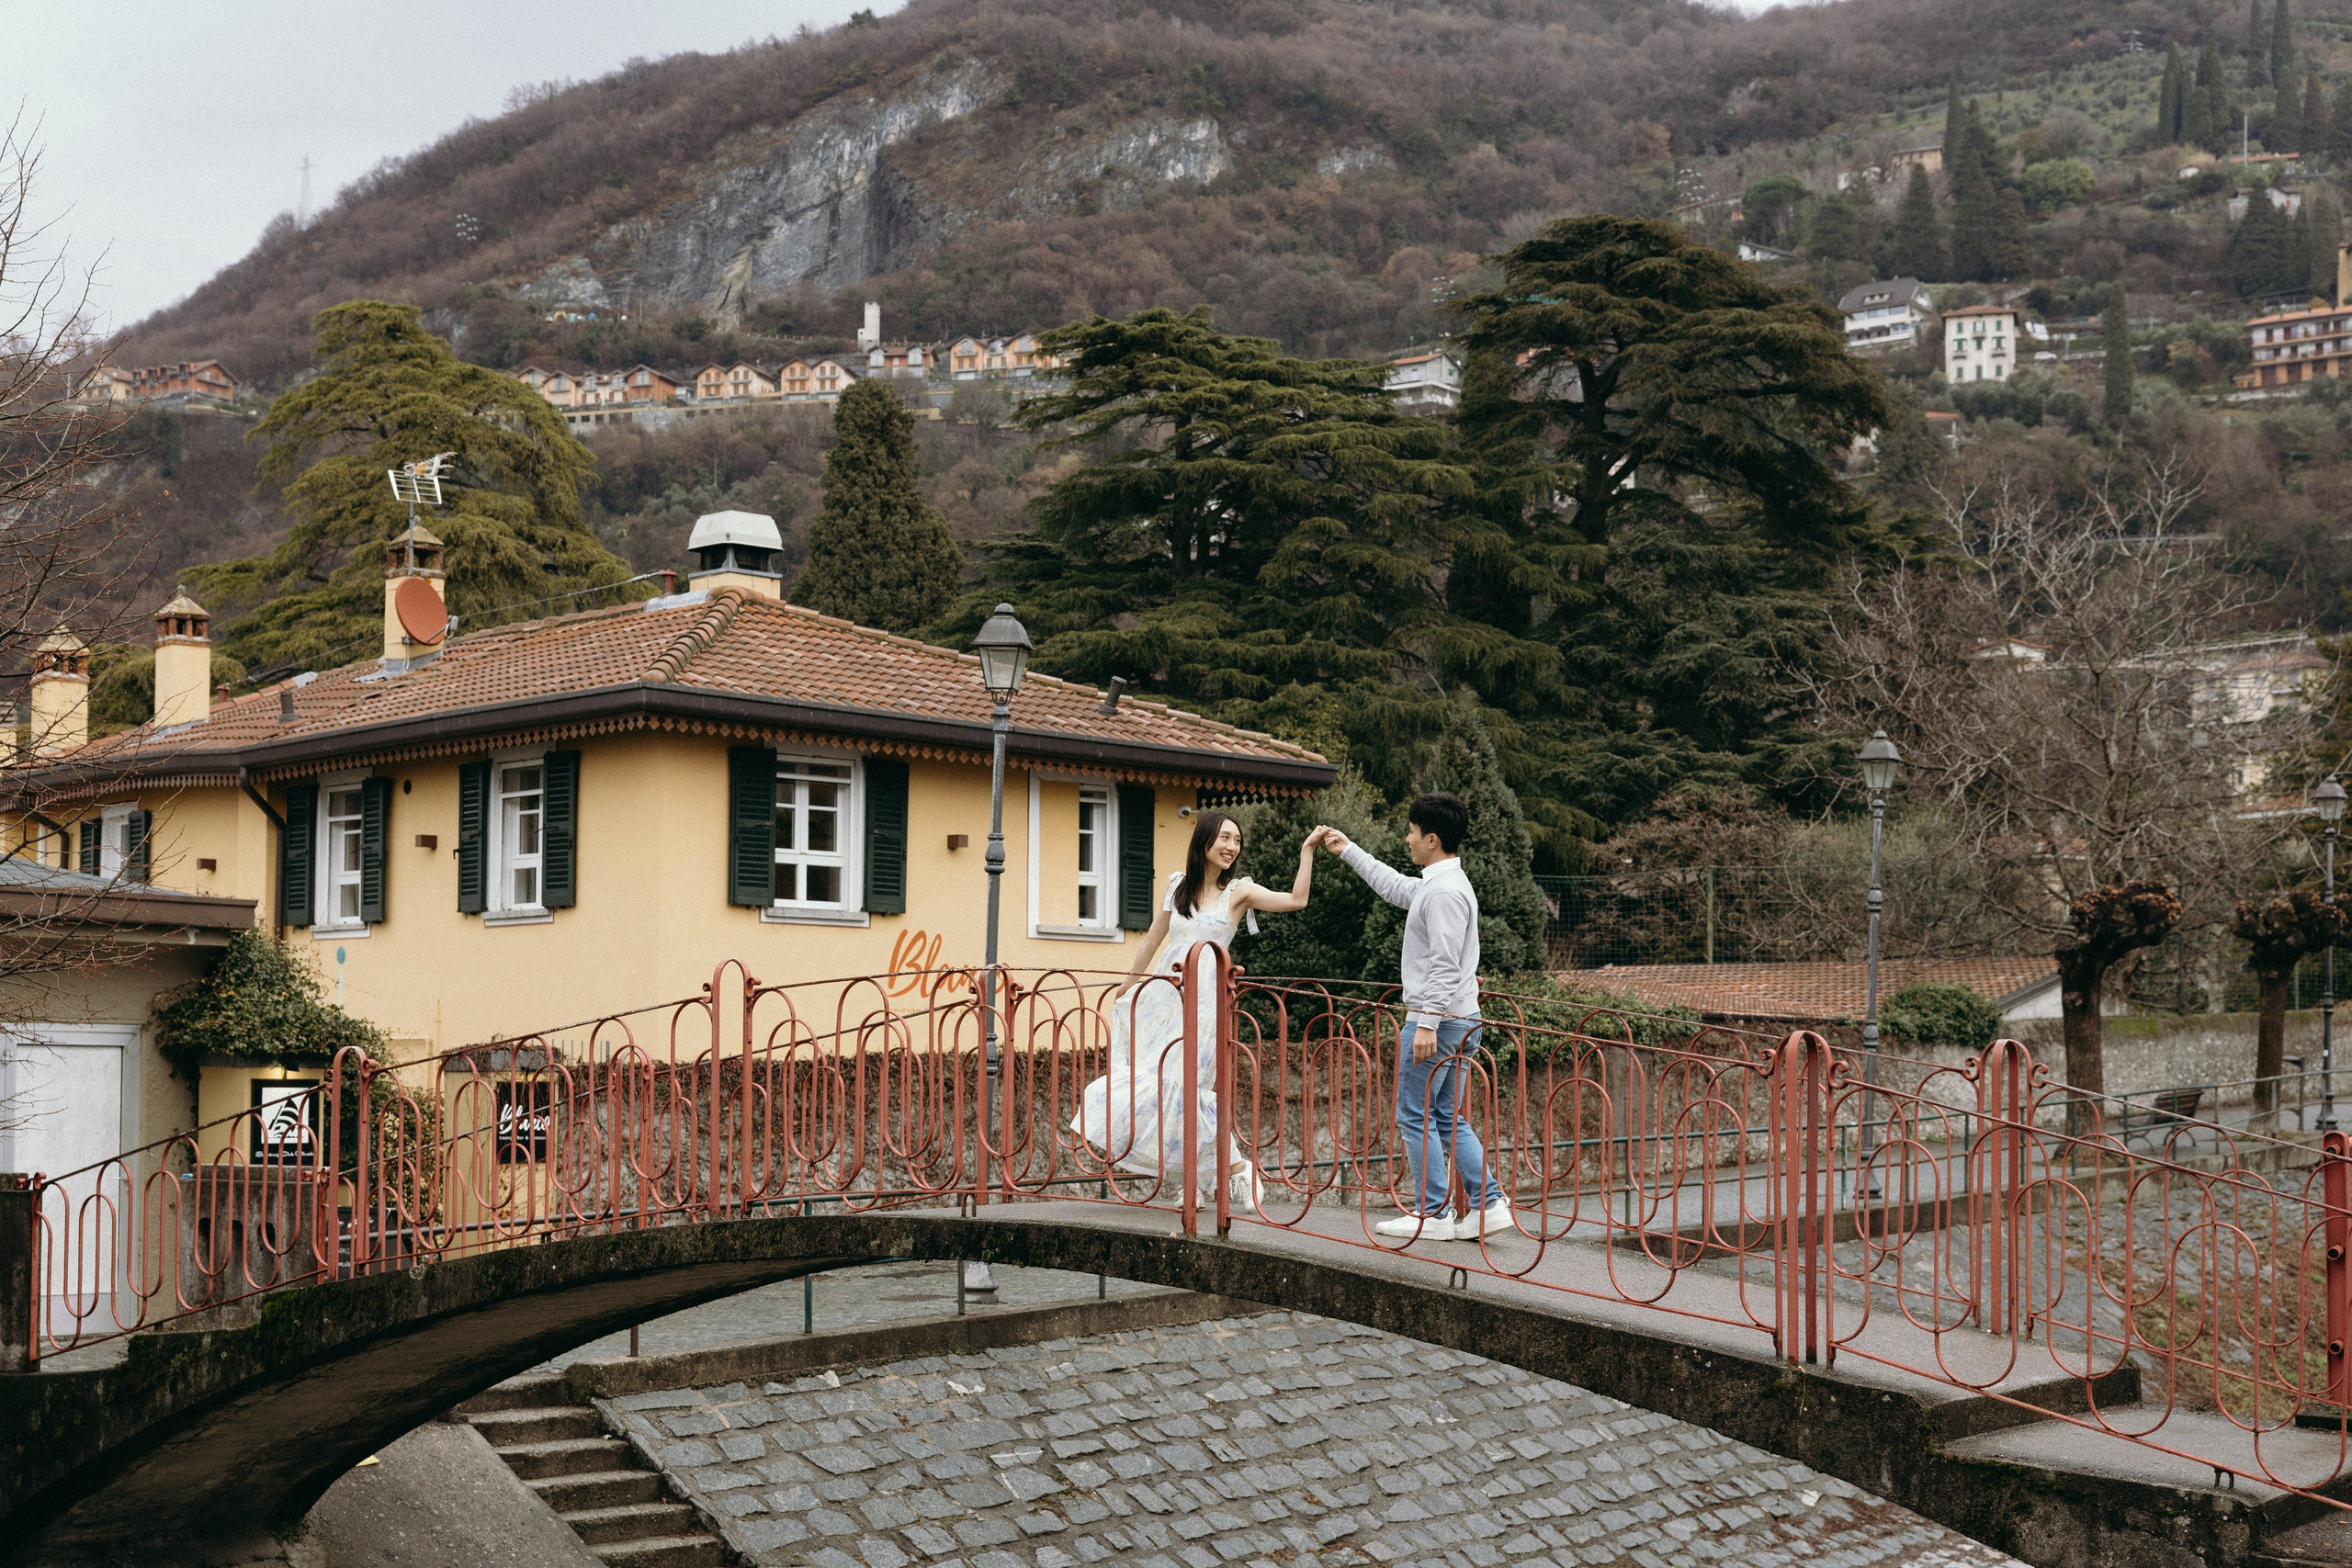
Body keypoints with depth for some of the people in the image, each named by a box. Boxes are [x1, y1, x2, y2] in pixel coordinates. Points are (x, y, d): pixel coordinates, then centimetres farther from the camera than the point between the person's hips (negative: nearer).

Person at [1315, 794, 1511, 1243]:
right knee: (1449, 1119, 12)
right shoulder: (1437, 883, 14)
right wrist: (1348, 851, 40)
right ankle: (1488, 1204, 8)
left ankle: (1433, 1214, 2)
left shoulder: (1444, 891, -17)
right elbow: (1395, 886, 34)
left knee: (1415, 1116, -2)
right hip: (1457, 1020, 10)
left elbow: (1446, 966, -23)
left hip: (1437, 1020, -10)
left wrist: (1426, 1024, -25)